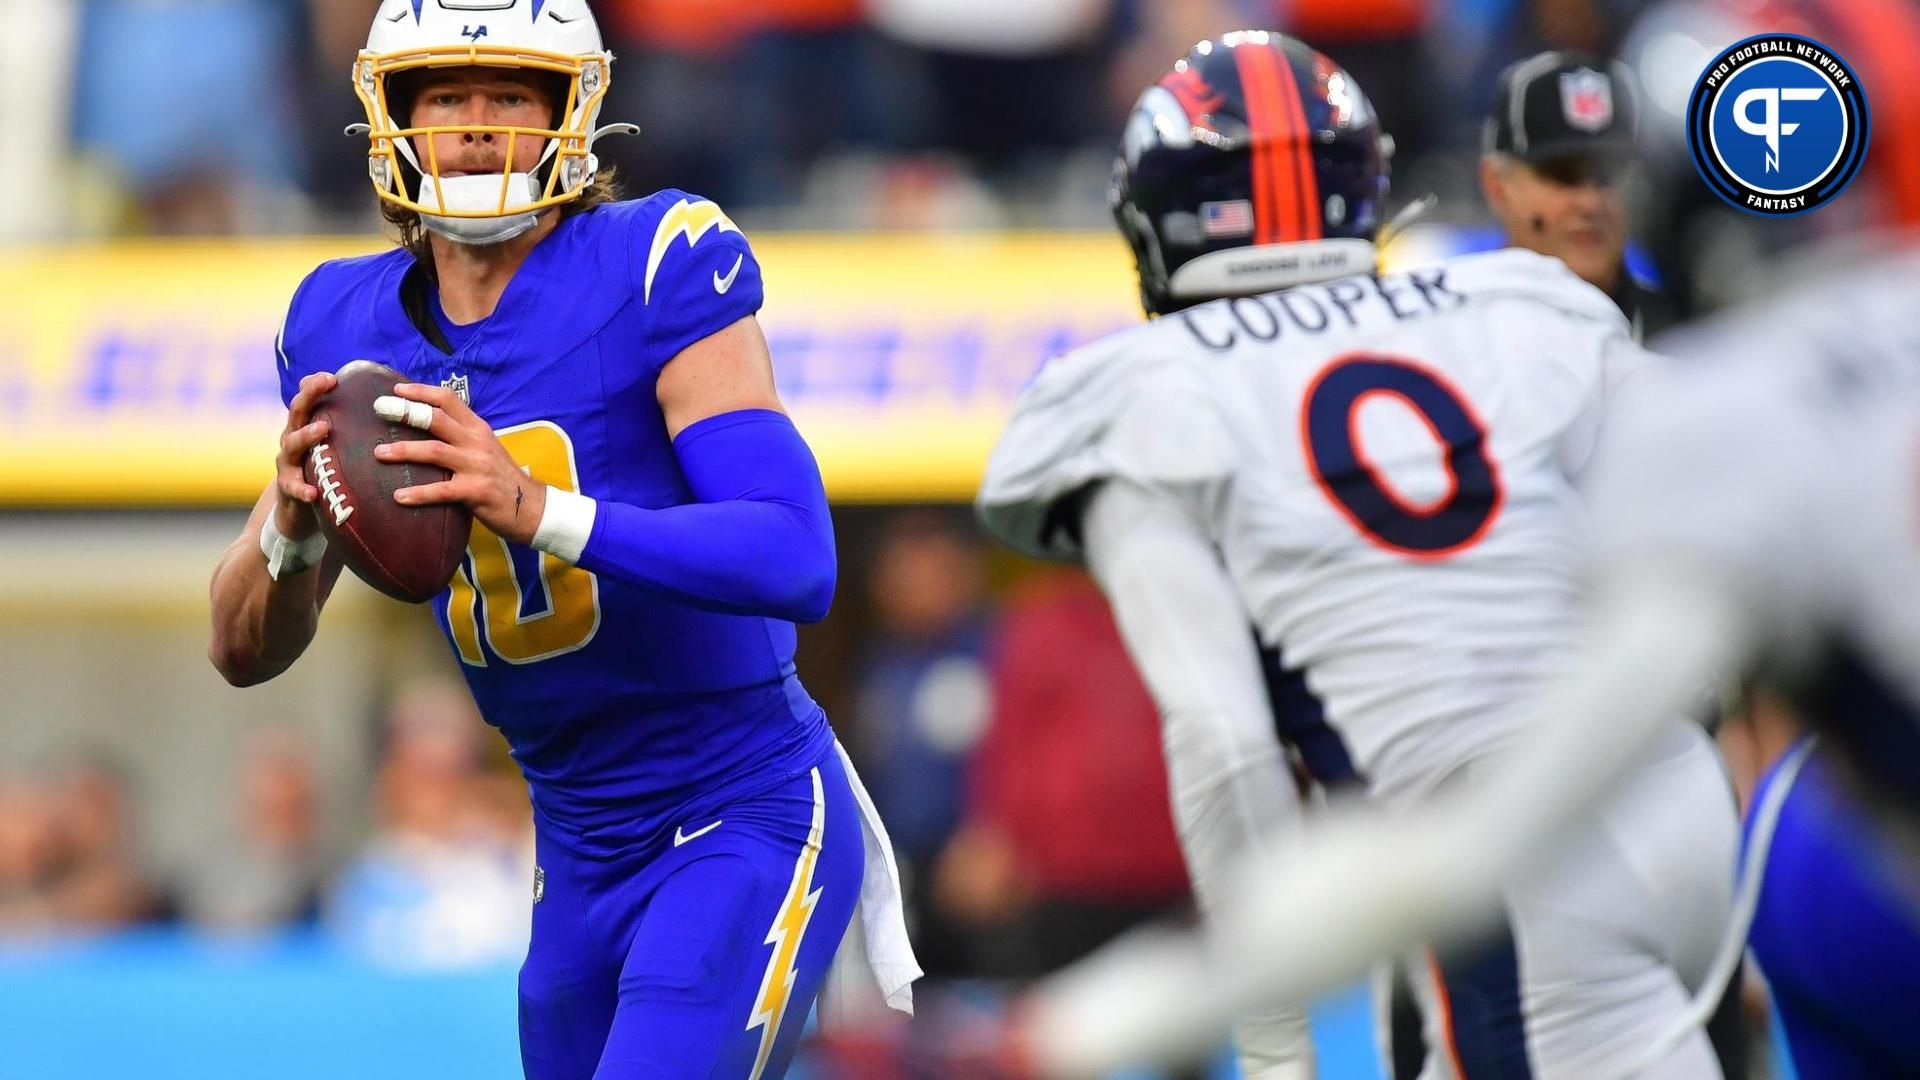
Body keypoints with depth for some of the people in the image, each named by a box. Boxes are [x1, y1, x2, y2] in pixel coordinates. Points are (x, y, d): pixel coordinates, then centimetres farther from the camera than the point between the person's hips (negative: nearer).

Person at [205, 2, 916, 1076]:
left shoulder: (656, 268, -15)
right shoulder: (348, 327, 2)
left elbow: (799, 562, -25)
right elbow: (245, 652, 6)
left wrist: (538, 509, -36)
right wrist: (293, 524, -17)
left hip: (748, 817, -6)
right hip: (581, 854, 7)